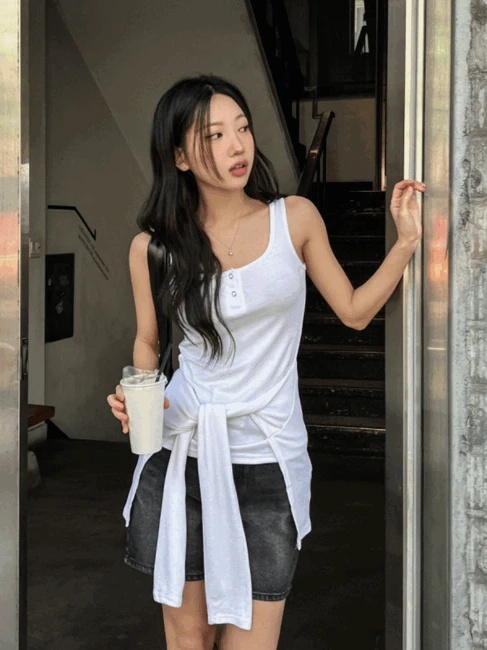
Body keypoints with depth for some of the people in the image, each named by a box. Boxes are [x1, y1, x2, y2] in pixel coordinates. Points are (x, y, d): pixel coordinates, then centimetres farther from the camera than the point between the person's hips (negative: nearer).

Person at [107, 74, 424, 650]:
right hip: (180, 453, 1)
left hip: (267, 459, -1)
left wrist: (406, 241, -3)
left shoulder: (296, 218, -2)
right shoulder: (154, 247, -2)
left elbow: (354, 311, 6)